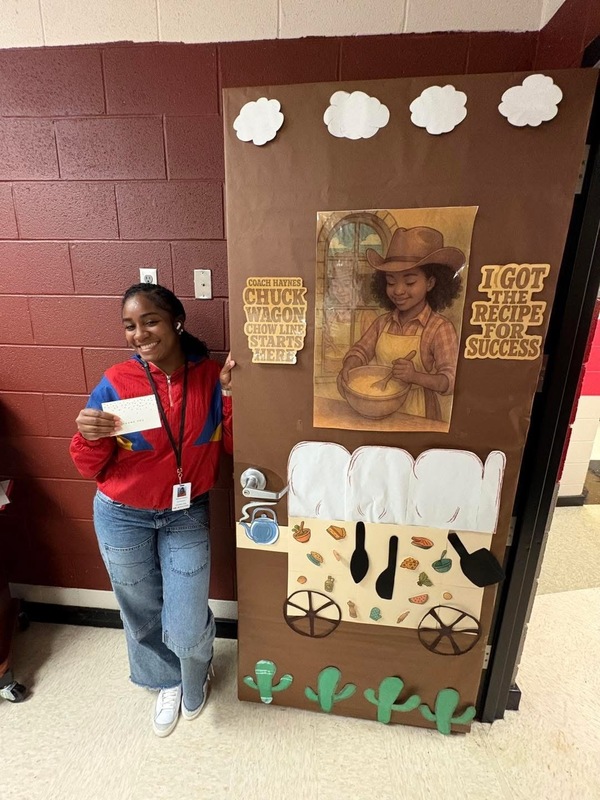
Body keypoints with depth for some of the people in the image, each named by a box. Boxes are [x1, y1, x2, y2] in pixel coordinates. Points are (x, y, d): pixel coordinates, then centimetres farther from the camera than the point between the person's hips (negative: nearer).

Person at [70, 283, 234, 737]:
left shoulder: (209, 376, -12)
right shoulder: (116, 383, -16)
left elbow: (232, 446, -7)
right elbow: (91, 468, -7)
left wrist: (230, 395, -21)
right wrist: (91, 437, -28)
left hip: (187, 516, 0)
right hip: (123, 518, 1)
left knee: (187, 629, 7)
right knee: (143, 615, 21)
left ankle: (195, 681, 46)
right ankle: (167, 682, 55)